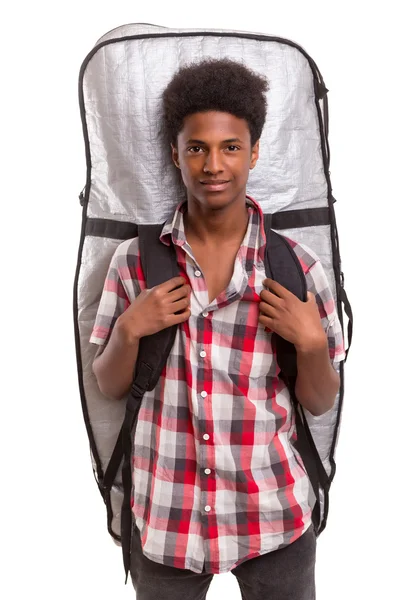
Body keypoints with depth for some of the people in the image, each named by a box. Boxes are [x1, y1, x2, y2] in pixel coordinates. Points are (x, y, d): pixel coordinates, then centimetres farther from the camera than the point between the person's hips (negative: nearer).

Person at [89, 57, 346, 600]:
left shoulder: (297, 266, -7)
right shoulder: (134, 260, -5)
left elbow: (321, 404, 1)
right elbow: (109, 388, 3)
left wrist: (311, 341, -18)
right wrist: (129, 330, -15)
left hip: (275, 519, 0)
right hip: (165, 519, 1)